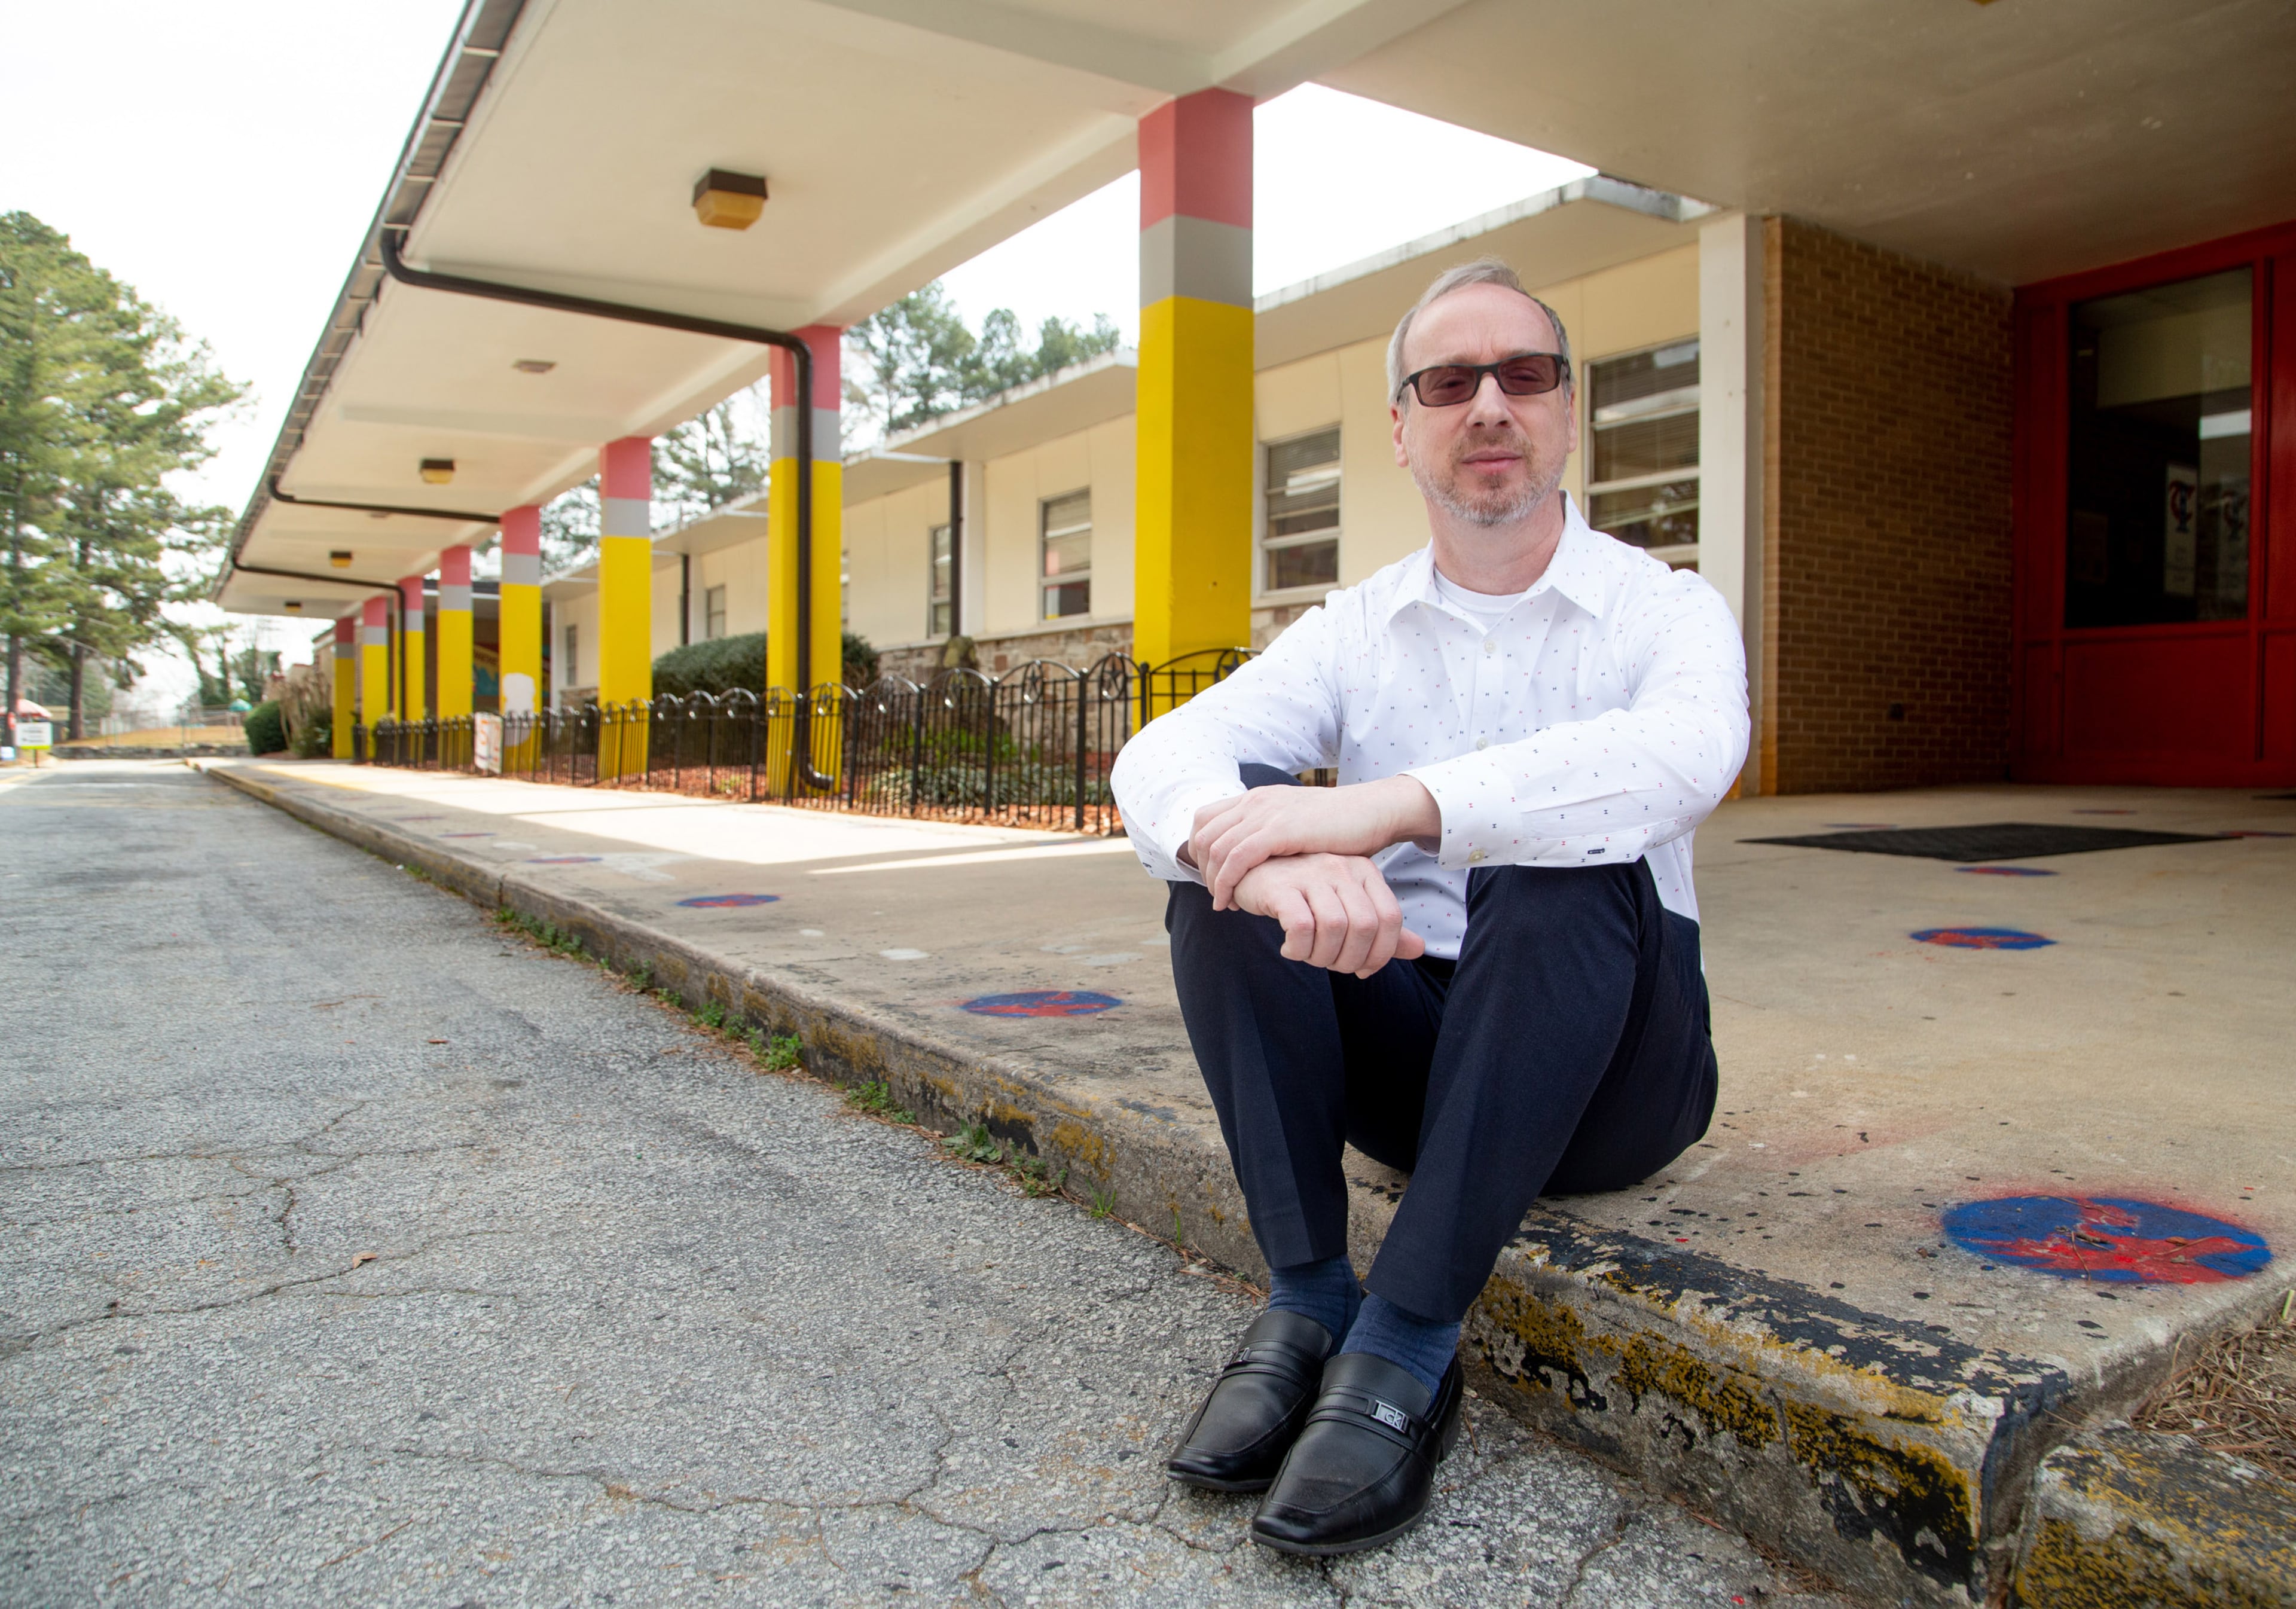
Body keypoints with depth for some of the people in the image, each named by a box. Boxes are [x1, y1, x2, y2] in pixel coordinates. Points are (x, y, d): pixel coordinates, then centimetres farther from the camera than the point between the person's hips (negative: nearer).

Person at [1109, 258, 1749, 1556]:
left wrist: (1394, 805, -39)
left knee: (1564, 867, -32)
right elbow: (1162, 754, -14)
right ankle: (1310, 1303, -19)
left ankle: (1405, 1351, -27)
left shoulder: (1664, 607, -2)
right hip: (1400, 1046, 3)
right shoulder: (1357, 629, 5)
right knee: (1227, 841, -19)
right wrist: (1261, 843, -38)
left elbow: (1688, 754, -28)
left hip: (1606, 1073, -2)